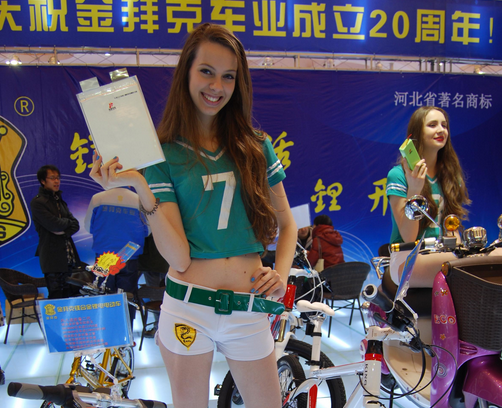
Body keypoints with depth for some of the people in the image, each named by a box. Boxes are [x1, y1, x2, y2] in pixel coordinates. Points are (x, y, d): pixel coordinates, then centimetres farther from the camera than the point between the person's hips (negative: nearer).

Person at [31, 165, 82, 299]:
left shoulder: (59, 201, 19)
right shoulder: (37, 202, -5)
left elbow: (75, 225, 11)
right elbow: (53, 224, -17)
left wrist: (64, 231, -9)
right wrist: (68, 222, 2)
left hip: (70, 257, 7)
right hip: (53, 260, -7)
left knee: (76, 295, 5)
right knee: (57, 298, -4)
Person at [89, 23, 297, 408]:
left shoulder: (256, 146, 4)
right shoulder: (164, 153, -4)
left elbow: (286, 223, 13)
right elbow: (179, 257, -12)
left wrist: (281, 273, -4)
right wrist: (141, 188, -21)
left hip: (249, 309, 2)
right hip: (188, 308, -2)